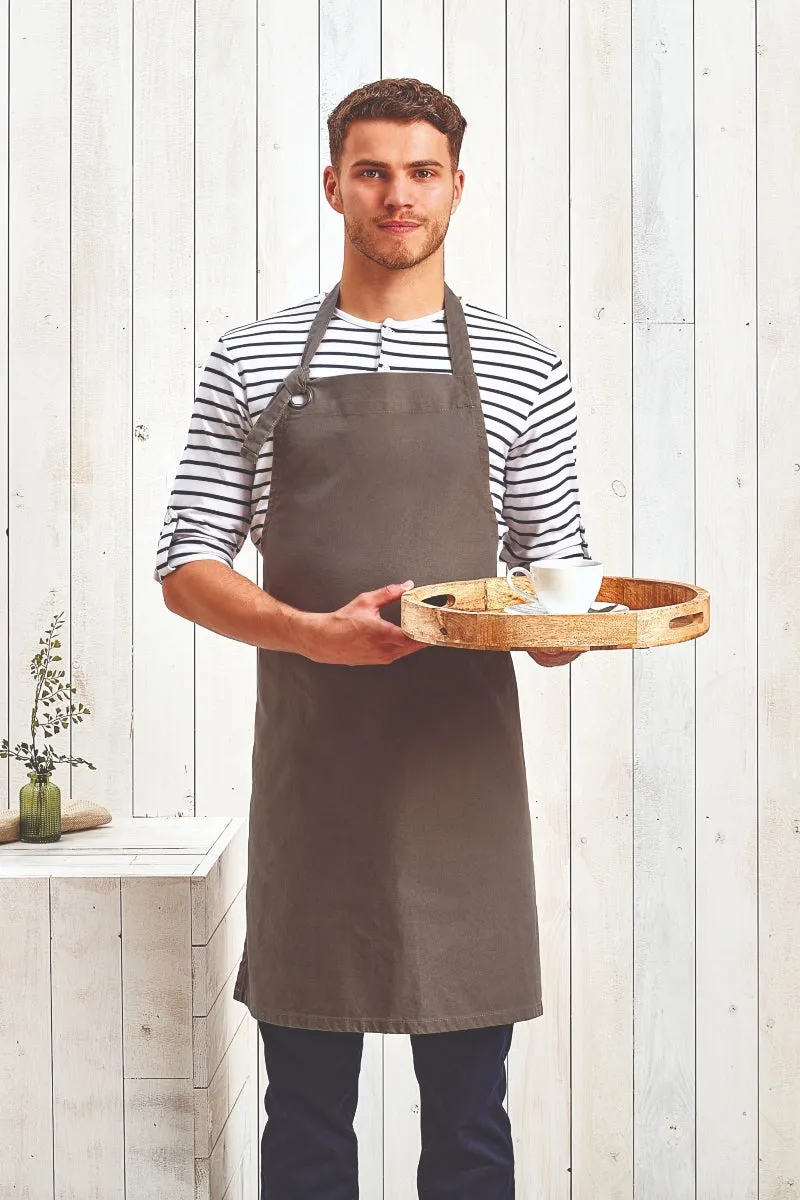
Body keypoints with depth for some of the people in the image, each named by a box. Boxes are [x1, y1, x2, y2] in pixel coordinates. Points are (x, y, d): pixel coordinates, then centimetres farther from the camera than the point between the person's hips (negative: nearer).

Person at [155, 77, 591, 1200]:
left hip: (462, 765, 0)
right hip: (308, 761, 0)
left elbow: (556, 563, 11)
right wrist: (313, 632, -14)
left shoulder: (522, 370, 6)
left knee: (469, 1110, 7)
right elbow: (187, 568, 4)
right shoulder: (252, 361, 6)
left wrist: (559, 629, -12)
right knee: (305, 1106, 10)